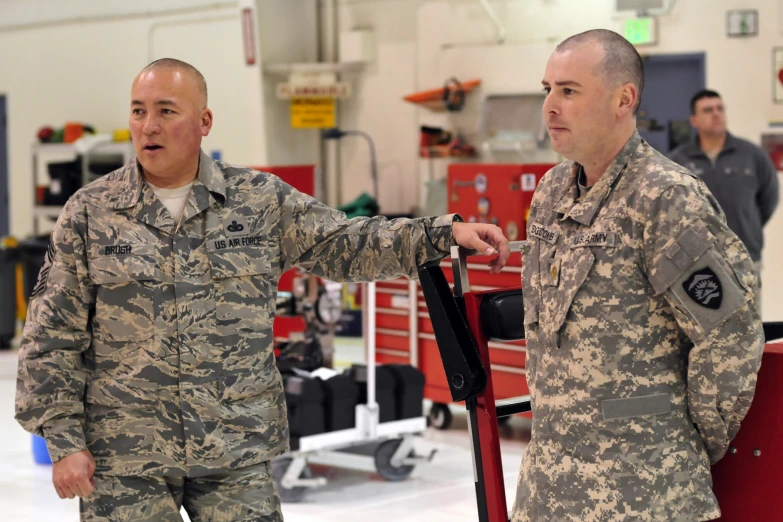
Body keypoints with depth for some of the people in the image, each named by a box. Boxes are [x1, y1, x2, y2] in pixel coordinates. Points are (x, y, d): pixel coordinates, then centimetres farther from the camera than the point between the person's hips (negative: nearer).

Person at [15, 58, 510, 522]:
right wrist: (64, 441, -4)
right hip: (123, 462, -1)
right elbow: (53, 339, 2)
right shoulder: (90, 213, 1)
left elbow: (347, 243, 5)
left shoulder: (261, 201, 4)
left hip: (237, 456, 1)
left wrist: (445, 233, -7)